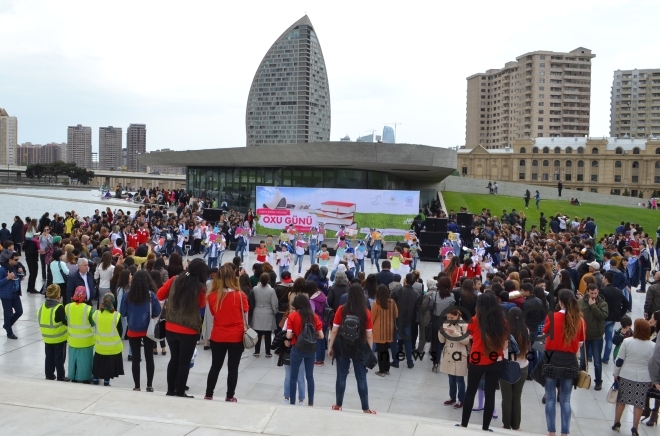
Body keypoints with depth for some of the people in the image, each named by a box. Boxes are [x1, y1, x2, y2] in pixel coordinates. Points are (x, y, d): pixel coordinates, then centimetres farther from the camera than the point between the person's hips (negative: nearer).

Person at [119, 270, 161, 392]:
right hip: (148, 331, 0)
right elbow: (157, 313, -6)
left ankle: (137, 386, 14)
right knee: (149, 358, 11)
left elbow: (122, 313, -1)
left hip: (133, 331, 0)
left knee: (135, 359, 8)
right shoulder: (151, 295, -11)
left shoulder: (128, 295, -9)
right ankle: (149, 385, 18)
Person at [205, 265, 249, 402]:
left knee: (215, 367, 15)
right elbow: (245, 317, -1)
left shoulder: (212, 295, -6)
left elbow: (213, 314, 8)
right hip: (236, 337, -2)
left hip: (217, 337, 2)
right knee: (233, 368, 9)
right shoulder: (240, 295, -12)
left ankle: (208, 395, 21)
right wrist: (245, 331, 13)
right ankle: (230, 397, 16)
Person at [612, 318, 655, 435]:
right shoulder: (652, 346, -9)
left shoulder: (627, 341, -12)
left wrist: (616, 373, 6)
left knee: (621, 400, 13)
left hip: (626, 375, 0)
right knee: (639, 403, 8)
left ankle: (616, 424, 22)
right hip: (643, 378, 0)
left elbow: (619, 360, -6)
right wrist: (653, 379, 11)